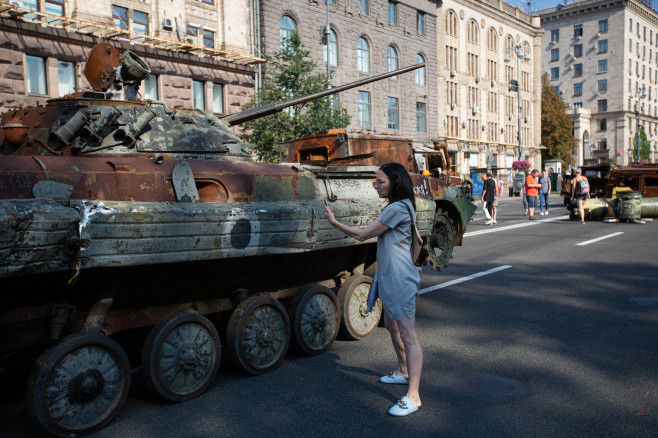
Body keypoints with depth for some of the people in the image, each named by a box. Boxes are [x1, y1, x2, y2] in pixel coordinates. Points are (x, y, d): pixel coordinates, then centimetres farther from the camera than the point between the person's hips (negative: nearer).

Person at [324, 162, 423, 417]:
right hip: (389, 278, 11)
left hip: (400, 280, -11)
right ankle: (403, 372, 41)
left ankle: (413, 396, -7)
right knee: (392, 326, 23)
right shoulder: (398, 207, 14)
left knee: (408, 336, -9)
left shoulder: (398, 209, -18)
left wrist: (334, 222, -7)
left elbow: (362, 235, -16)